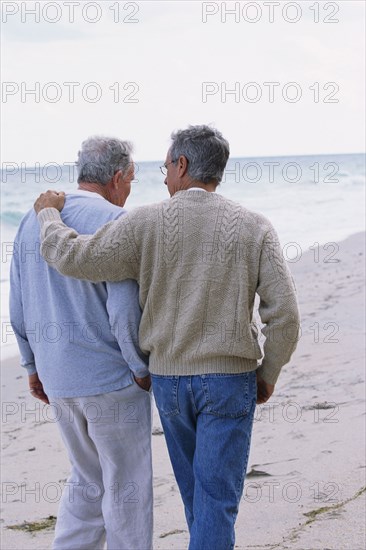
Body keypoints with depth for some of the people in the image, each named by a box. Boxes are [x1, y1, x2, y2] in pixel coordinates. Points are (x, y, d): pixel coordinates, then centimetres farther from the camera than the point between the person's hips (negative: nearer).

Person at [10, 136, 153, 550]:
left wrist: (33, 366, 19)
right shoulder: (115, 222, -14)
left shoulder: (33, 220, 7)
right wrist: (142, 368, -8)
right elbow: (124, 309, -21)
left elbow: (19, 306, 11)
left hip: (57, 376, 7)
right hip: (112, 376, -7)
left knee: (88, 480, 21)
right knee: (126, 486, 7)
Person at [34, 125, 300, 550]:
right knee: (217, 498, 2)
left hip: (169, 378, 2)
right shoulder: (254, 228, -7)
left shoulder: (147, 223, -9)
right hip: (230, 379, -2)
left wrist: (49, 214, 9)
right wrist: (268, 373, 4)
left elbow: (75, 259, -10)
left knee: (196, 488, 22)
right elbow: (284, 313, -11)